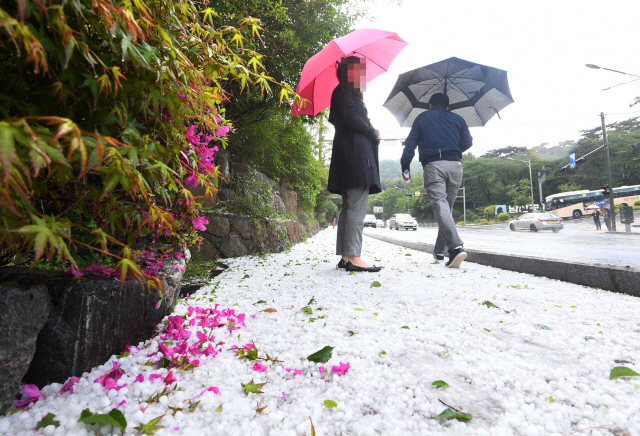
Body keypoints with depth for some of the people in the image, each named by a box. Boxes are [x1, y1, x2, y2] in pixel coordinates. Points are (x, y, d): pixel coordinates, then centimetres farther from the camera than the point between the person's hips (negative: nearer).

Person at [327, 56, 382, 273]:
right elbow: (351, 118, -13)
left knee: (350, 207, 5)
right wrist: (374, 133, -2)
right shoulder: (343, 91, 1)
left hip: (357, 154, 10)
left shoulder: (351, 93, 30)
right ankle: (353, 257, -15)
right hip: (354, 153, -10)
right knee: (356, 208, -15)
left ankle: (346, 256, 8)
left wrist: (372, 135, 7)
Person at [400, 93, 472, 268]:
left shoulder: (422, 118, 19)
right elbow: (467, 142, 12)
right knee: (447, 206, 11)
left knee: (440, 205, -14)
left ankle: (456, 246, -33)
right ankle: (439, 250, 17)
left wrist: (405, 167, 13)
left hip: (433, 165, -3)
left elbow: (410, 144, 9)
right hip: (455, 165, 3)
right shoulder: (457, 118, 23)